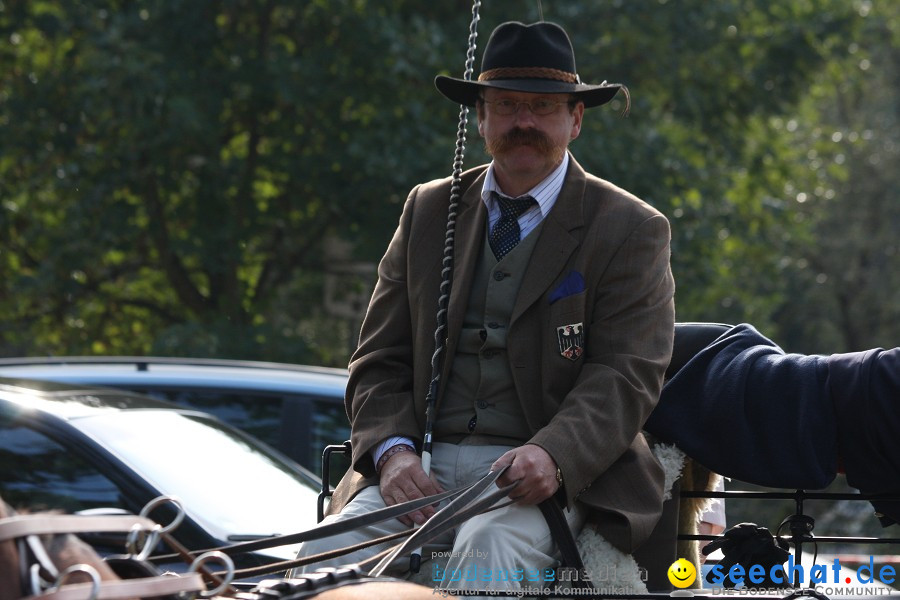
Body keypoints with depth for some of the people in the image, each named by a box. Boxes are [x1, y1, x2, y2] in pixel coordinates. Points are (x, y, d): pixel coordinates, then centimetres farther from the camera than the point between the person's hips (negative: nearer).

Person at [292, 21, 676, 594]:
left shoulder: (632, 230, 5)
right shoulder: (428, 210, 17)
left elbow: (625, 375, -6)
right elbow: (380, 360, 15)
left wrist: (551, 456, -25)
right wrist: (393, 453, -6)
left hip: (557, 475, -3)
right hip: (423, 466, 4)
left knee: (491, 544, -37)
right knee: (330, 552, -26)